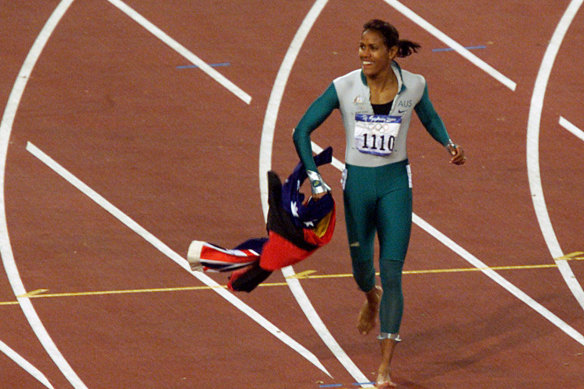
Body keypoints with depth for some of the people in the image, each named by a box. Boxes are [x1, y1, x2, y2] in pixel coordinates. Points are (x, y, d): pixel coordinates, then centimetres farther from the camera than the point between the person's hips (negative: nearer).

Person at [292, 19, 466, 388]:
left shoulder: (414, 85, -8)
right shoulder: (344, 88, -13)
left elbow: (429, 117, 16)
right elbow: (303, 130, -6)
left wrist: (450, 144, 2)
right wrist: (315, 179, -13)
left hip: (395, 183, -1)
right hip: (357, 183, 1)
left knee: (392, 272, -9)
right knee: (362, 266, 15)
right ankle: (372, 298, 57)